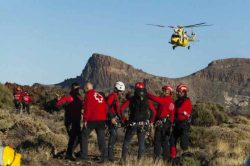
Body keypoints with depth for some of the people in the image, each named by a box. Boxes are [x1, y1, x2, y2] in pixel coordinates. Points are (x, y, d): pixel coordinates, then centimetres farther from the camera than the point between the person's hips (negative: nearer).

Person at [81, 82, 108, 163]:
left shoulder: (88, 95, -3)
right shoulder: (100, 95, 16)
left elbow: (87, 108, -12)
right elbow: (106, 107, 16)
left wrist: (85, 119, -9)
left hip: (92, 120, -6)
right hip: (102, 120, 6)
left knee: (84, 136, 7)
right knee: (101, 138, 8)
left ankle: (84, 155, 6)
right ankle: (104, 156, 2)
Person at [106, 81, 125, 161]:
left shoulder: (116, 97, 18)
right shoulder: (112, 96, -13)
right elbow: (108, 107, -22)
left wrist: (120, 118, 24)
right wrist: (112, 118, -27)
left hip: (115, 118, 10)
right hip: (111, 118, -10)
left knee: (114, 135, 12)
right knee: (113, 135, -15)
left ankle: (110, 153, 21)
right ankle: (110, 155, -14)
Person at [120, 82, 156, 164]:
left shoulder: (131, 100, -5)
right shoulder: (147, 101, 0)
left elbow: (121, 108, -10)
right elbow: (154, 111, 3)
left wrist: (124, 119, 0)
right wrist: (150, 121, 11)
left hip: (132, 124, -1)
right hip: (143, 125, 1)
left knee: (126, 142, 11)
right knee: (141, 143, 12)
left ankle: (123, 159, 5)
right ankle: (140, 159, 12)